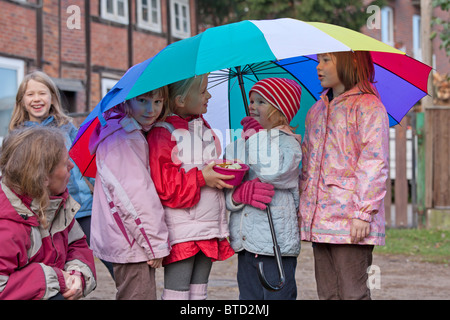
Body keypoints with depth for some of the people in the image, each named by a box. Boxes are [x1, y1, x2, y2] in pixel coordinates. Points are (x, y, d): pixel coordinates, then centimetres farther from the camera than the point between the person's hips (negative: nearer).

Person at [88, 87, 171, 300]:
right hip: (131, 244, -10)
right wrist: (155, 244, -17)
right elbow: (129, 195, -19)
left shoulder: (138, 134, 16)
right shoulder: (118, 138, -14)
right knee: (140, 295, -11)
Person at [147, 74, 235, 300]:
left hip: (209, 227, 8)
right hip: (180, 229, -8)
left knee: (199, 292, 11)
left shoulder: (204, 127, 14)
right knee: (177, 292, -6)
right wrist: (201, 177, -18)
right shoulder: (161, 134, -11)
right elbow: (163, 186, -17)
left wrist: (228, 172, 7)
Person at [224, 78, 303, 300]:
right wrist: (241, 193, -16)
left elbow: (275, 171, -23)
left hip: (277, 242, -6)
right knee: (248, 296, 11)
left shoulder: (287, 142, -2)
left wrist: (257, 136, -10)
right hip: (245, 240, 6)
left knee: (277, 295, -4)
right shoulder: (238, 146, 15)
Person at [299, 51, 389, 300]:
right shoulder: (317, 110, 18)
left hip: (350, 222, -7)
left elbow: (374, 163, -12)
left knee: (352, 292, -5)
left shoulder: (368, 106, -5)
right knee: (327, 294, 9)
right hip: (319, 219, 7)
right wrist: (302, 207, 16)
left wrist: (364, 213, -18)